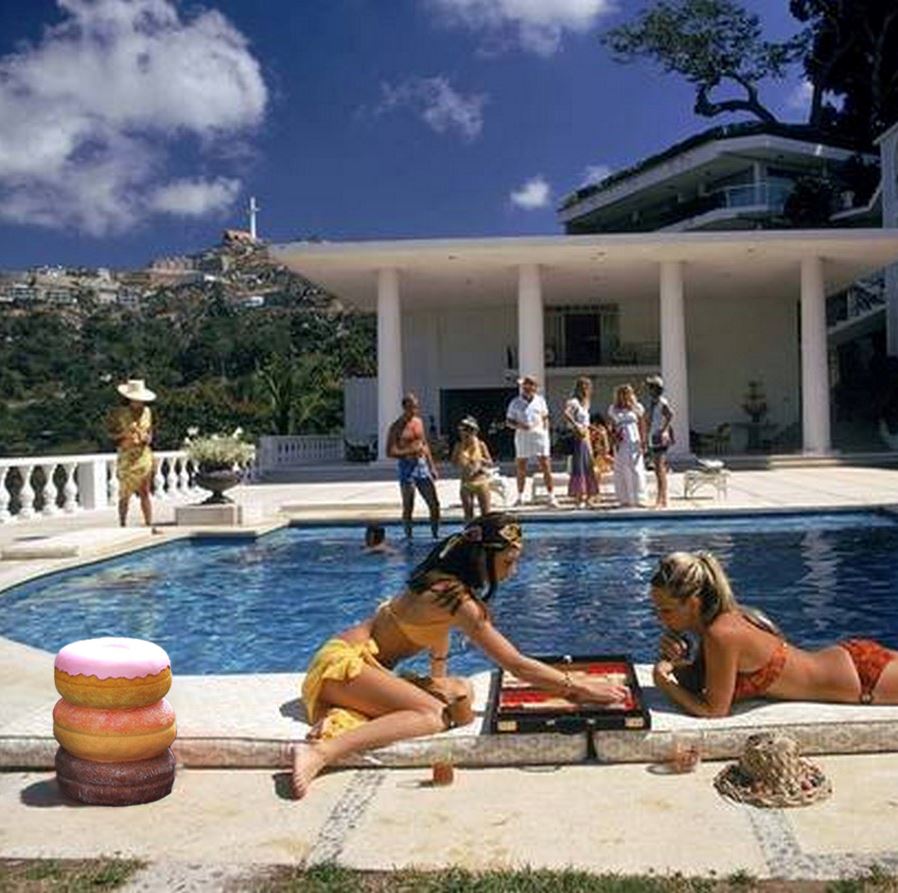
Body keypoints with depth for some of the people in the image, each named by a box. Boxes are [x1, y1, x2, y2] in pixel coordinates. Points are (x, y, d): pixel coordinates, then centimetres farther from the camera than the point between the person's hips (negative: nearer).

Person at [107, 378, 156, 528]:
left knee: (145, 493, 4)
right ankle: (123, 525, 6)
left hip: (144, 456, 3)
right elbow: (111, 432, 0)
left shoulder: (146, 412, 7)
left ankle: (149, 524, 5)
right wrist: (124, 434, -17)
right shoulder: (118, 413, -4)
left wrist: (147, 438, -8)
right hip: (127, 458, -3)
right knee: (125, 494, -2)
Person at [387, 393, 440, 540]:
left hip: (422, 465, 6)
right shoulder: (396, 427, -8)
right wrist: (410, 451, -21)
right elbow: (390, 452, -13)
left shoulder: (419, 422, 11)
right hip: (406, 468, -6)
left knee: (434, 504, 3)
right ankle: (408, 537, 11)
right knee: (408, 507, 0)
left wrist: (432, 467, 16)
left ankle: (435, 535, 15)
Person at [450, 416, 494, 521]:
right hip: (466, 483, 2)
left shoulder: (480, 445, -5)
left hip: (481, 482, -1)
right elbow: (454, 462, -14)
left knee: (486, 513, 3)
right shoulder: (459, 446, -1)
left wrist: (481, 460, -22)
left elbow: (490, 463, -3)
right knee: (468, 514, 3)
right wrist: (461, 447, -17)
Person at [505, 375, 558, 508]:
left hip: (540, 436, 0)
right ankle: (520, 497, 19)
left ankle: (552, 497, 0)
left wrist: (545, 432, 4)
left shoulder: (540, 401, 6)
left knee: (546, 467, -3)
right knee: (521, 468, 6)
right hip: (522, 437, 0)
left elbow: (545, 418, 14)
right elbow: (508, 421, 3)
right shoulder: (515, 403, 2)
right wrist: (519, 425, -15)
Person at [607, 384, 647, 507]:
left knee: (636, 470, -6)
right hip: (621, 445, 1)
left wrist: (643, 442, -1)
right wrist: (614, 438, -6)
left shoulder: (637, 408, 6)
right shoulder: (613, 409, 9)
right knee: (621, 471, 1)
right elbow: (612, 427, 10)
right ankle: (624, 499, 7)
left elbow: (642, 426, 5)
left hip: (635, 443, -1)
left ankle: (637, 498, -2)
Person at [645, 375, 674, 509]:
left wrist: (664, 430, -28)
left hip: (660, 438, -9)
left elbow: (670, 415, -27)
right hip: (652, 438, 9)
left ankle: (663, 500, -12)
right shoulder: (651, 401, 14)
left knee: (660, 468, -11)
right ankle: (660, 499, 18)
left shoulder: (662, 402, -12)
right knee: (657, 469, 12)